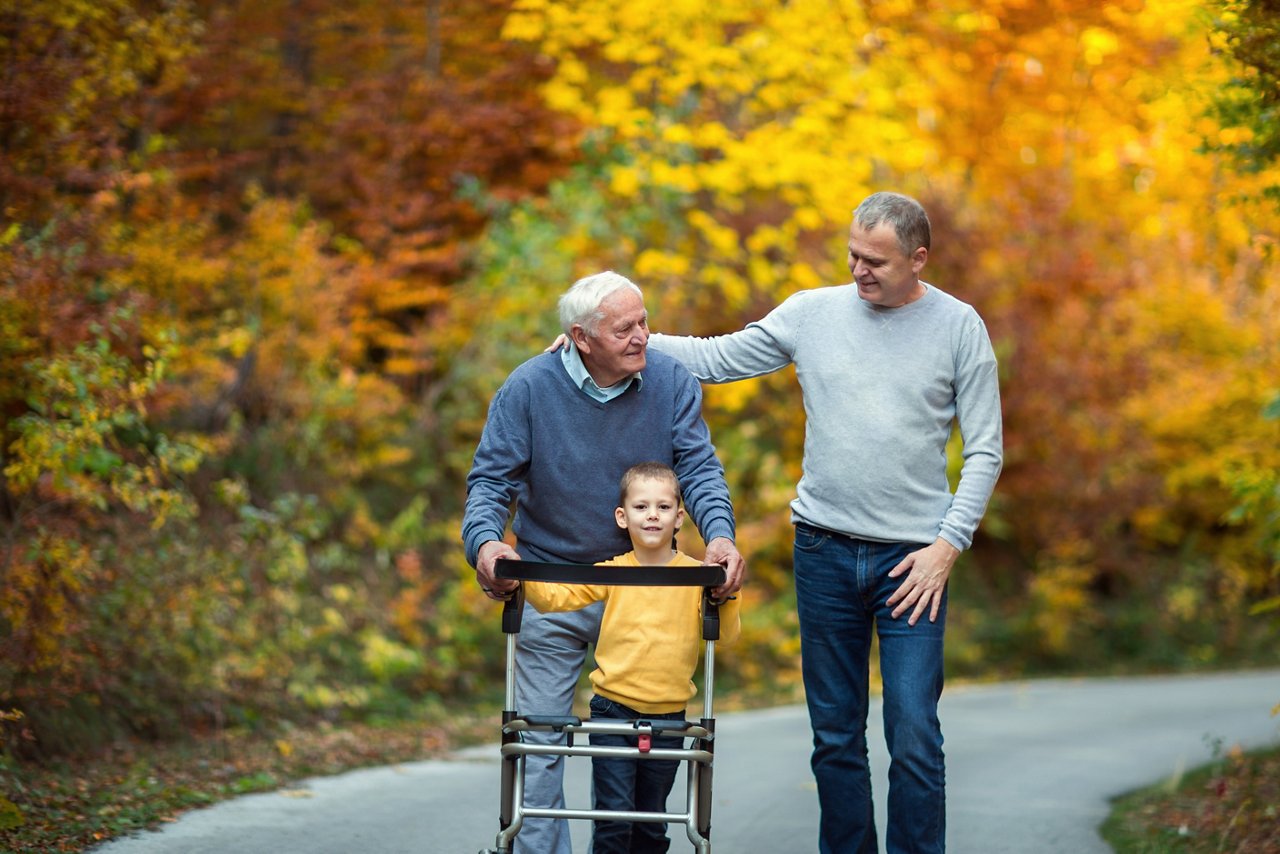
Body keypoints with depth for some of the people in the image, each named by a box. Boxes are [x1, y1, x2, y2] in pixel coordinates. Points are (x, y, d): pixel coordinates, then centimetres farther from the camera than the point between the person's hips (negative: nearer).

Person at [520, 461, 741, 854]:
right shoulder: (613, 572, 0)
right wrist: (523, 578, -20)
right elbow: (556, 596, -3)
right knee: (615, 814, -7)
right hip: (614, 711, -1)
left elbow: (727, 635, -5)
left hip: (668, 717, 1)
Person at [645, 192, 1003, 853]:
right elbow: (716, 359, 11)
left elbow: (984, 451, 1)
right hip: (825, 550, 3)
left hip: (912, 556, -3)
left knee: (914, 737, -9)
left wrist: (948, 544, -9)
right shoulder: (813, 313, 5)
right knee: (835, 735, 9)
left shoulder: (959, 328, 0)